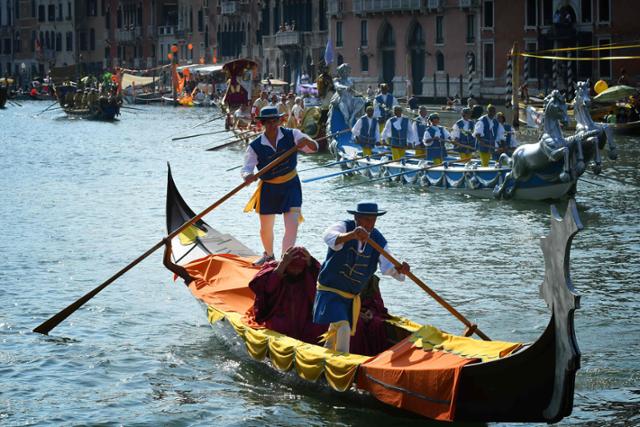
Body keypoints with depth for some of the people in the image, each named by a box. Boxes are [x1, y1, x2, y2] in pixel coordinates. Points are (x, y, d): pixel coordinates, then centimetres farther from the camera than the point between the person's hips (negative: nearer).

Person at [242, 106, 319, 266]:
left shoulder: (291, 135, -11)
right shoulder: (255, 146, -13)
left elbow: (314, 148, -15)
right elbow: (246, 168, -15)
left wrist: (306, 141, -39)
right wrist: (247, 176, -40)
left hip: (291, 186, -1)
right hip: (269, 188, 1)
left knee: (292, 225, -16)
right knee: (266, 228, 15)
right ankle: (269, 255, 44)